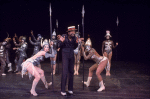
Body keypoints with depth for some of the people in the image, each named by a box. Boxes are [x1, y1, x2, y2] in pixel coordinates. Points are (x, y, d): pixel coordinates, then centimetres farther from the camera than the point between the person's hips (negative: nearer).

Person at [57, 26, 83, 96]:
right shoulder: (64, 36, -13)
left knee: (71, 72, 7)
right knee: (65, 72, -9)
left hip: (71, 56, 4)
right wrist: (61, 41, -27)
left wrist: (77, 42, -8)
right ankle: (62, 90, 0)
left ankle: (70, 89, 19)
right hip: (65, 55, -4)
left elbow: (74, 47, 9)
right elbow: (59, 46, -9)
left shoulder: (74, 38, -3)